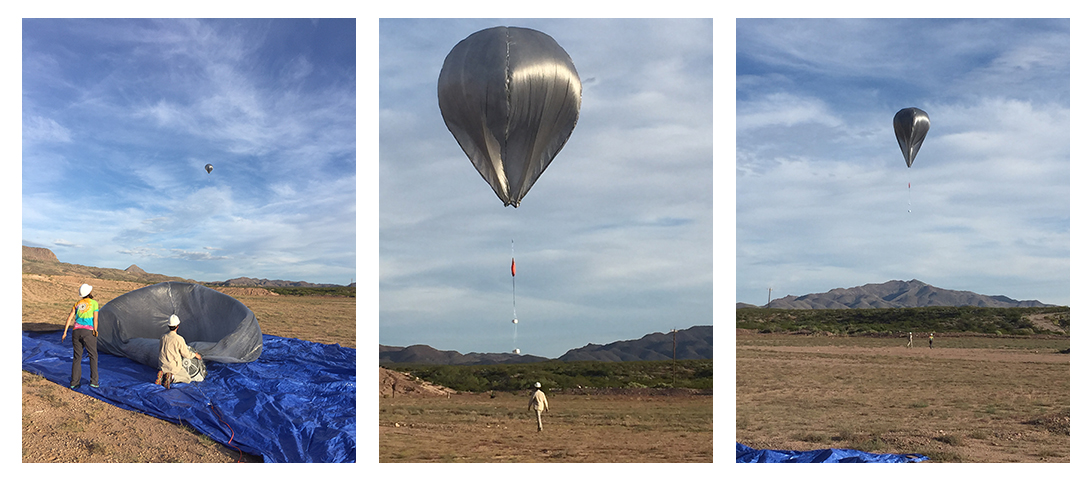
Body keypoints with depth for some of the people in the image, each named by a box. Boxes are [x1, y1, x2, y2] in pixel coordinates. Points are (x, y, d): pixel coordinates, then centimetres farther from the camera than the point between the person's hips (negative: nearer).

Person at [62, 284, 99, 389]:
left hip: (76, 331, 4)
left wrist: (65, 332, 9)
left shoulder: (77, 304, 18)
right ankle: (94, 381, 1)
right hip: (88, 331, -4)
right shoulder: (94, 302, 6)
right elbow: (95, 319, -4)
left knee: (77, 357, 11)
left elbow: (70, 318, 10)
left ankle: (74, 382, 9)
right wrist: (95, 331, -7)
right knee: (93, 356, 5)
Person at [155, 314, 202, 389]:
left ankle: (162, 375, 0)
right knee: (187, 379, 10)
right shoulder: (179, 339, -16)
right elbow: (186, 354, -6)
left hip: (162, 366, 6)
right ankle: (171, 377, -16)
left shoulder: (163, 337, 1)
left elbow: (160, 351, 14)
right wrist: (195, 354, 14)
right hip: (173, 366, -6)